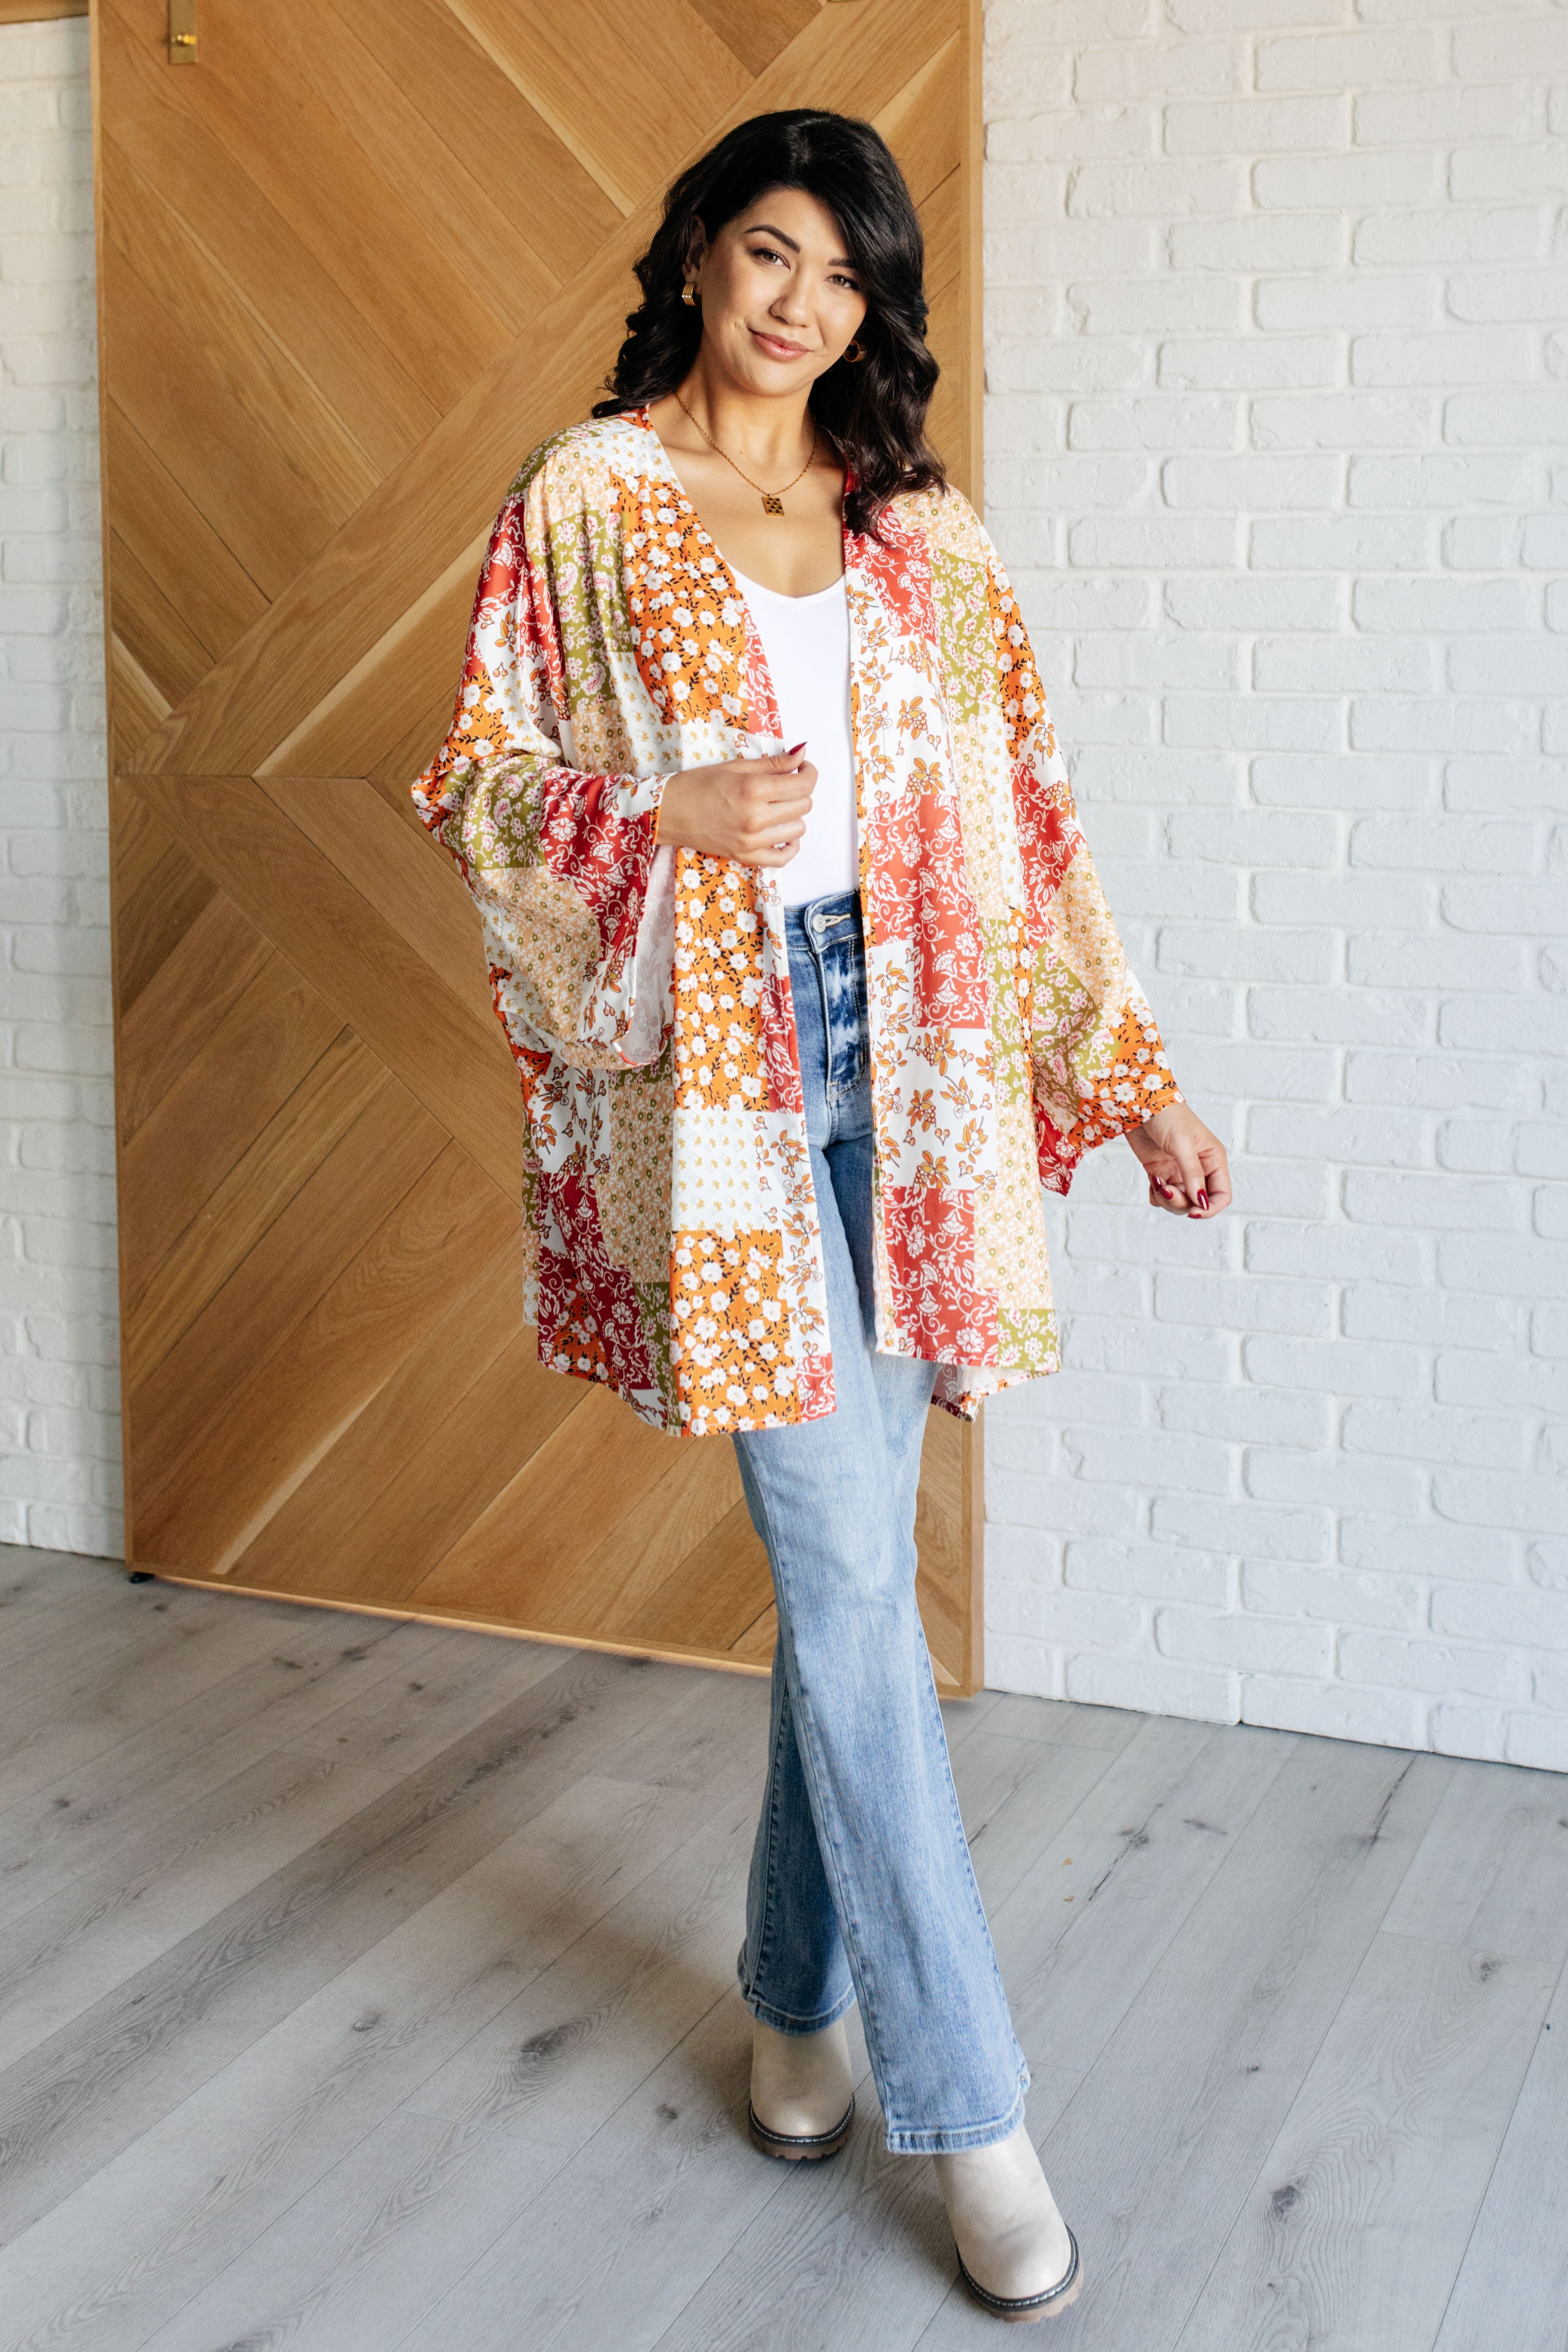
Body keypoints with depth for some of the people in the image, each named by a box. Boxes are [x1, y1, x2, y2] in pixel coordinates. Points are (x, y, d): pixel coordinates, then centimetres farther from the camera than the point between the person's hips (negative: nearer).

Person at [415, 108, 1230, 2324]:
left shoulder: (922, 526, 13)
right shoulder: (586, 498, 3)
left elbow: (1018, 805, 11)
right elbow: (484, 785, 2)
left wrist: (1135, 1071, 7)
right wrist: (671, 814, -17)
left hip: (904, 1048, 4)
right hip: (717, 1060, -4)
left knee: (848, 1551, 9)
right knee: (850, 1569, -6)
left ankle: (802, 1983, 30)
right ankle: (965, 2101, 4)